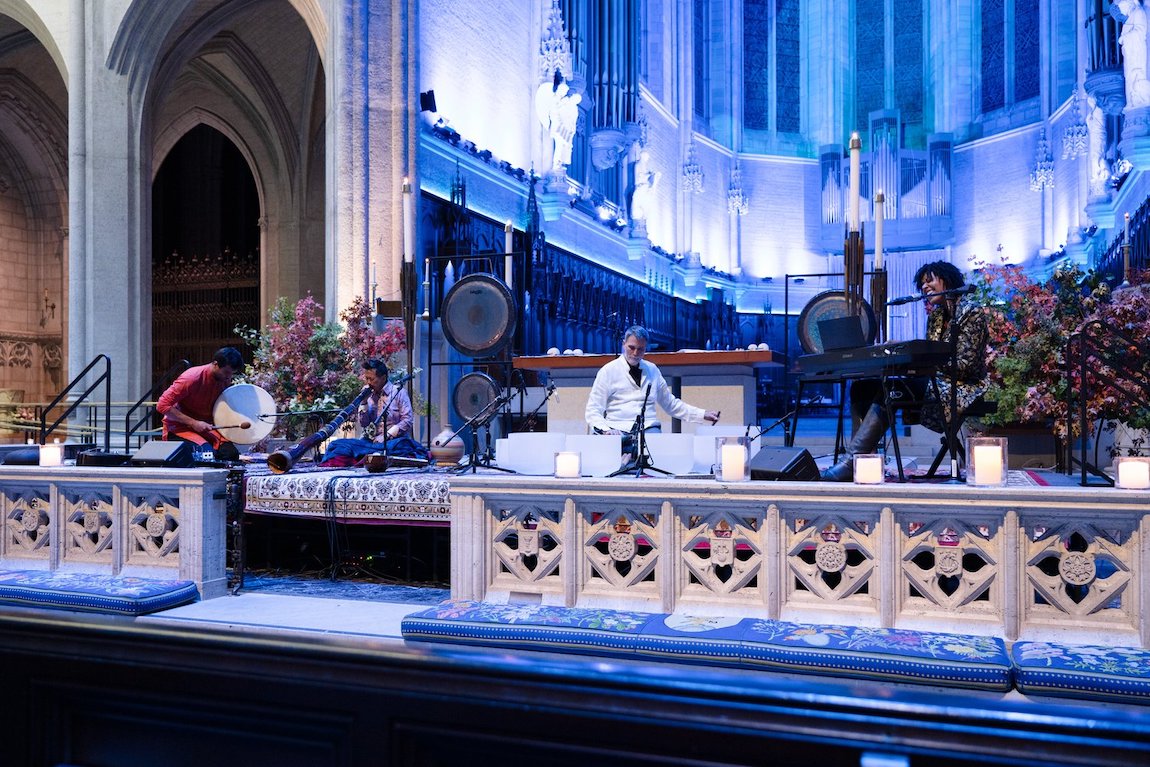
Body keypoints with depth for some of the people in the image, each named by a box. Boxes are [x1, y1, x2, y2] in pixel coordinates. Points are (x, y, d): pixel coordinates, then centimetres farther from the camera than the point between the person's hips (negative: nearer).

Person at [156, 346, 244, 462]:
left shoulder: (225, 381, -3)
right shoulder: (192, 378, -22)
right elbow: (162, 405, -21)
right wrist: (193, 422, -25)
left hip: (206, 426, 6)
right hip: (179, 428, -5)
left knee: (231, 454, -19)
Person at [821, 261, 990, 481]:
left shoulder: (971, 312, -6)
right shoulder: (935, 315, 19)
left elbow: (965, 365, -15)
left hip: (960, 388, -8)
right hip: (935, 381, 9)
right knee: (861, 387, -10)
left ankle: (852, 463, -37)